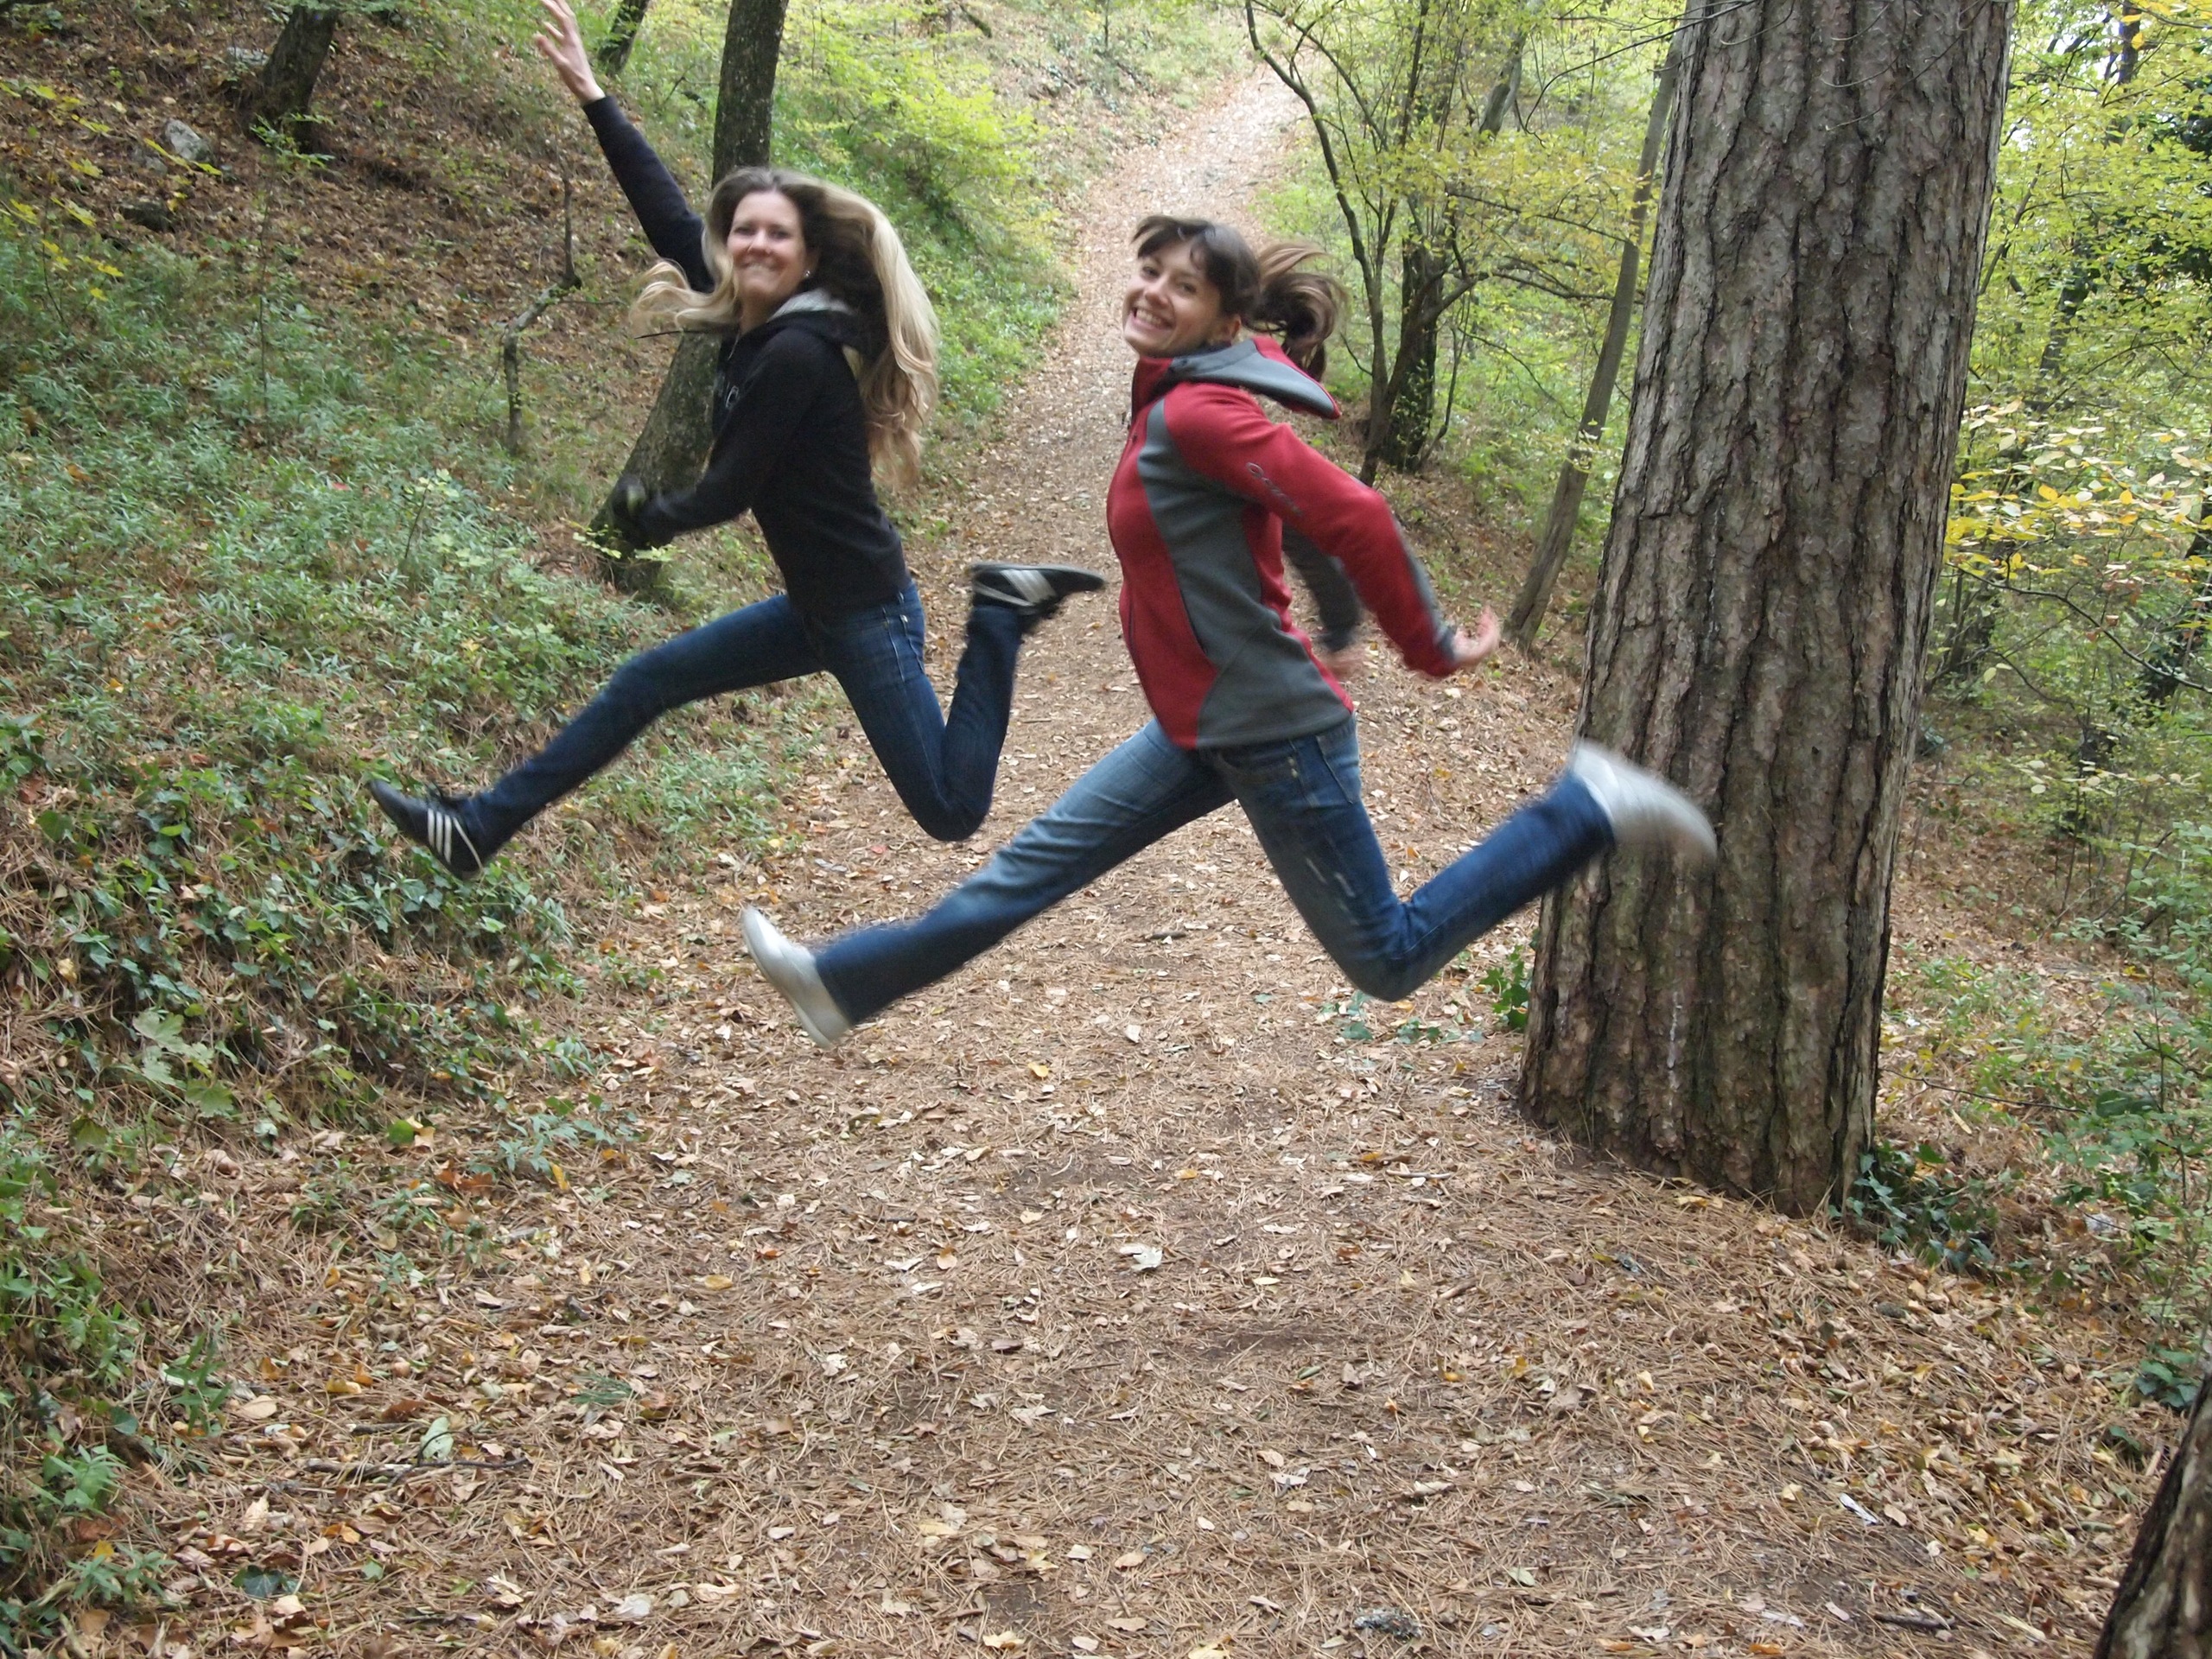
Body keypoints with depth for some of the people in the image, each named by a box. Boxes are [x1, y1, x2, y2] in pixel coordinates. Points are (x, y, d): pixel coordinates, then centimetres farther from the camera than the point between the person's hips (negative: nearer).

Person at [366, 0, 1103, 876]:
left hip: (865, 613, -9)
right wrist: (592, 98, 10)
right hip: (820, 605, 9)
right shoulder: (760, 322, 3)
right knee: (646, 682, 14)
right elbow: (669, 217, 9)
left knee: (950, 811, -4)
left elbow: (730, 491, -18)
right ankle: (479, 827, 23)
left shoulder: (798, 352, -21)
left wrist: (642, 516, 1)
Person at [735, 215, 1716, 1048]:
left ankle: (1593, 813, 10)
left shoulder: (1200, 413, -21)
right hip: (1204, 728, 9)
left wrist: (1431, 651, -17)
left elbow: (1351, 517, -28)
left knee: (1388, 959, 5)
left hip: (1273, 735, -9)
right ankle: (849, 981, 28)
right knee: (1039, 862, 16)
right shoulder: (1174, 397, 7)